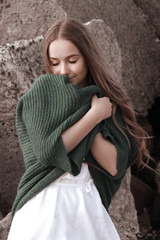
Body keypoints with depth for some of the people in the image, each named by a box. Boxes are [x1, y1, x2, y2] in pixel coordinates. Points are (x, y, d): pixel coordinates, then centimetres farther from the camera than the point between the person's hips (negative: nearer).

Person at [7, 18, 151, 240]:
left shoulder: (110, 103, 7)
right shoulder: (42, 91, 0)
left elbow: (114, 165, -6)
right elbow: (48, 151, -13)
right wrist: (95, 115, -9)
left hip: (90, 206, 3)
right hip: (47, 203, -3)